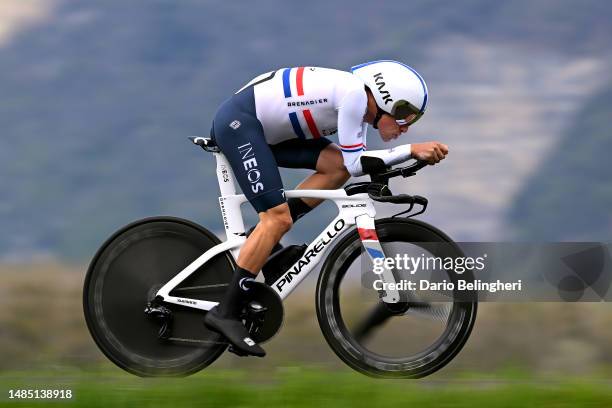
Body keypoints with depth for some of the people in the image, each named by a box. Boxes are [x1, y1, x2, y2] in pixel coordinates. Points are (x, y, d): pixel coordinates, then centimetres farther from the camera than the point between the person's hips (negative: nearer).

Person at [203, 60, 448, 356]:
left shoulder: (361, 107, 9)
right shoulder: (354, 93, -19)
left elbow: (353, 164, 11)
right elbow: (355, 163, -17)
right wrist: (411, 150, -15)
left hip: (265, 128, 10)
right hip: (238, 121, -10)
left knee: (337, 167, -1)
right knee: (278, 217, -16)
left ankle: (262, 239, 2)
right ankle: (226, 313, -16)